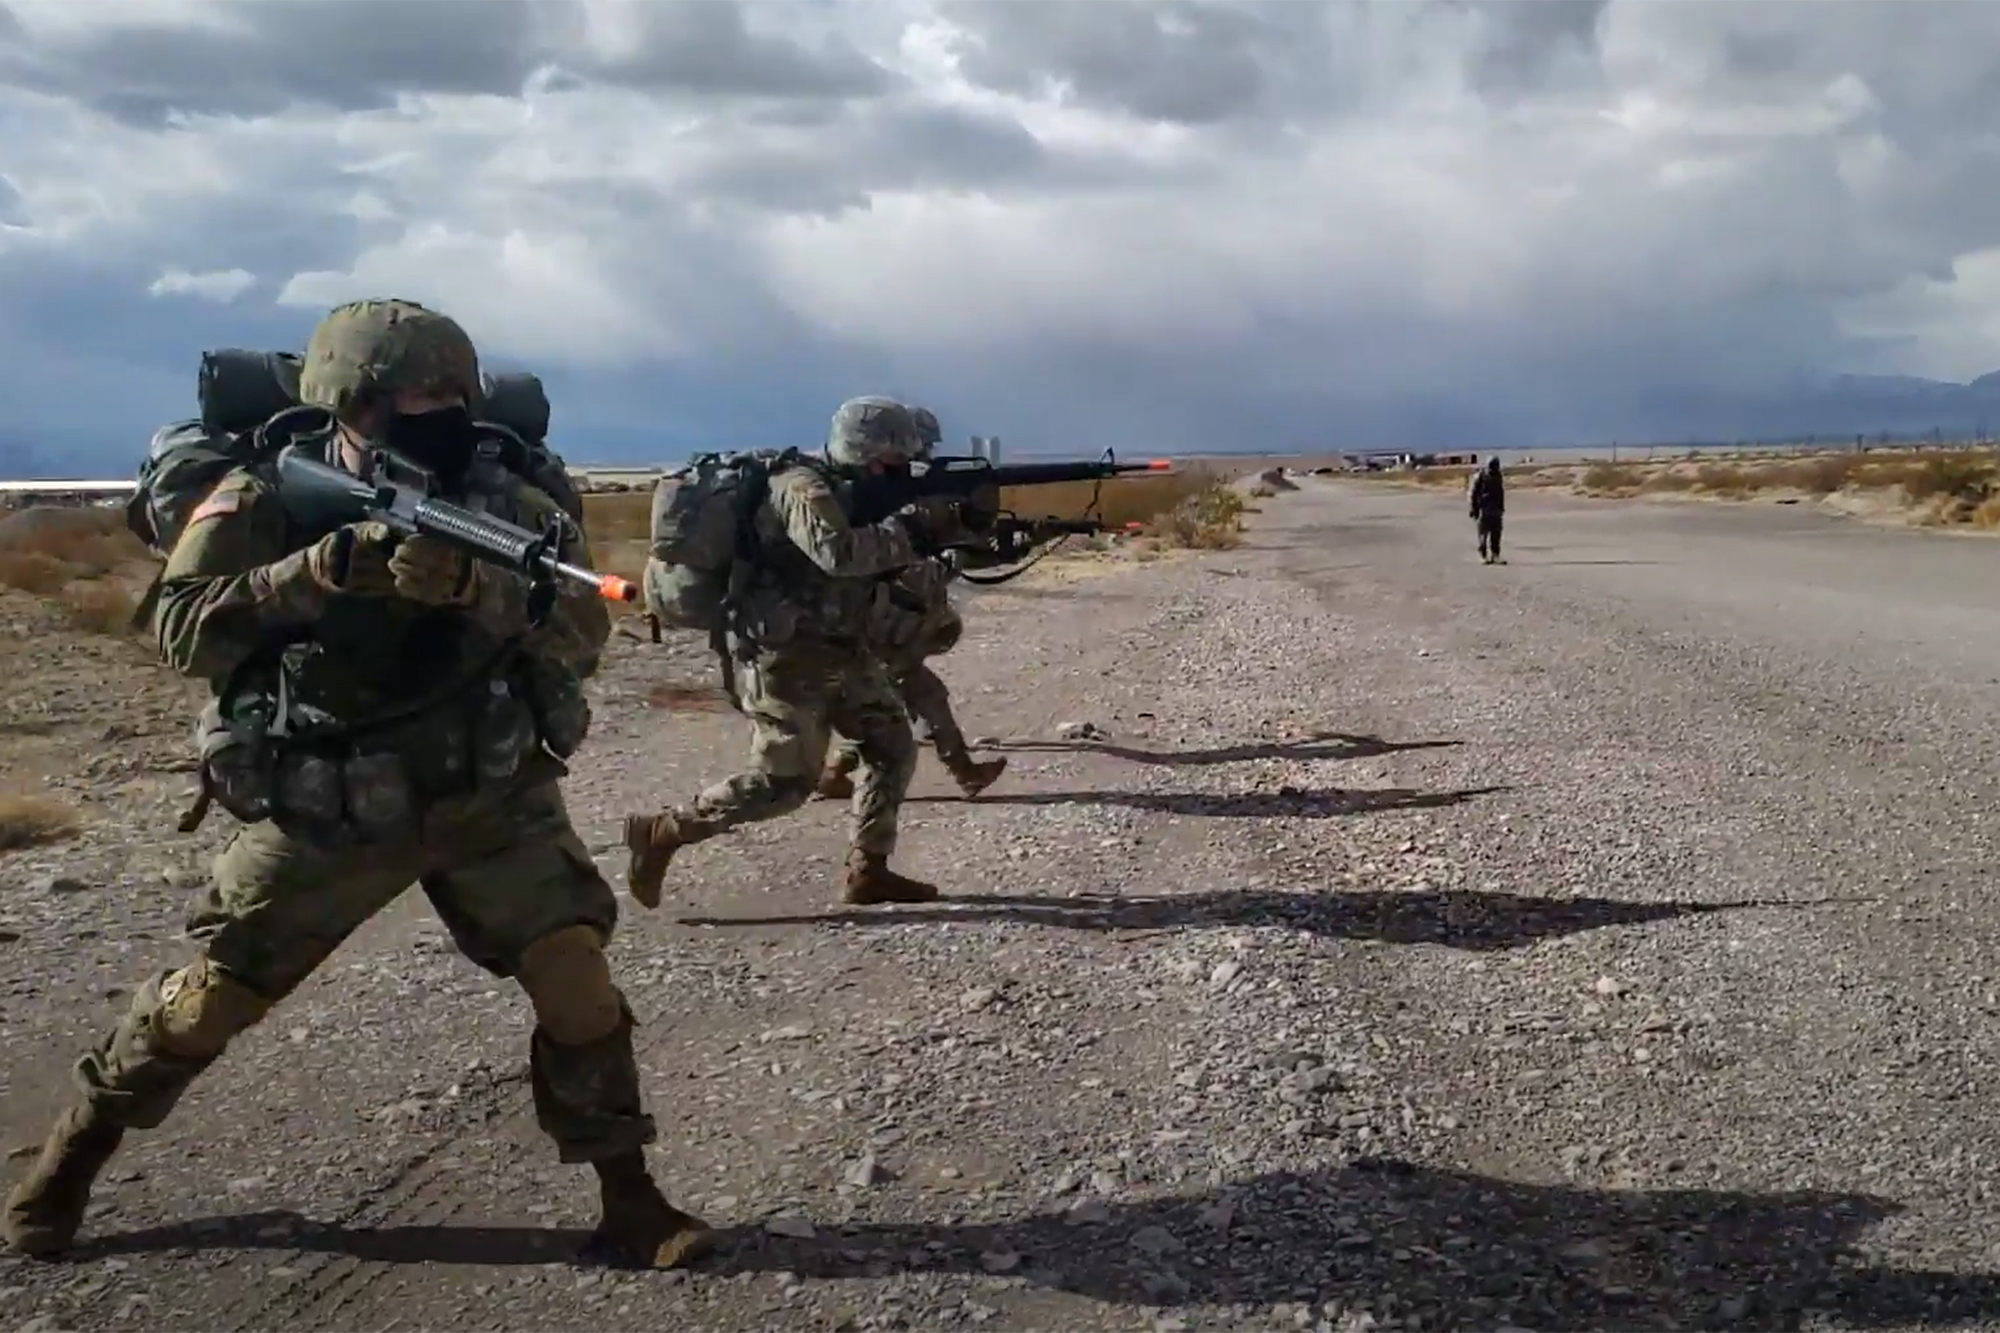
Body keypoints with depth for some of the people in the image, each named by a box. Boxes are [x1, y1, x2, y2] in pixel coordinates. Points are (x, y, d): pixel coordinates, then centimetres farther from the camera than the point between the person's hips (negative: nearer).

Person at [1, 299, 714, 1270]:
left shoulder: (494, 495, -8)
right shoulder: (265, 499, -10)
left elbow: (582, 633, -17)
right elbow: (181, 632, -18)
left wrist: (472, 584, -34)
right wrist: (322, 568, -30)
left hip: (489, 794, 1)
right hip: (326, 807, -1)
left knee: (573, 973, -12)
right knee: (210, 998, 8)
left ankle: (627, 1201, 4)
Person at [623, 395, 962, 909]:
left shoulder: (849, 491, 13)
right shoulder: (804, 490, -17)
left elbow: (876, 560, 15)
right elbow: (840, 553, -34)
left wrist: (936, 527, -1)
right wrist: (913, 528, -24)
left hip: (839, 650, 10)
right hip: (787, 657, -10)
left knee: (893, 747, 6)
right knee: (785, 781, -8)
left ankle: (867, 870, 13)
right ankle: (661, 832, 5)